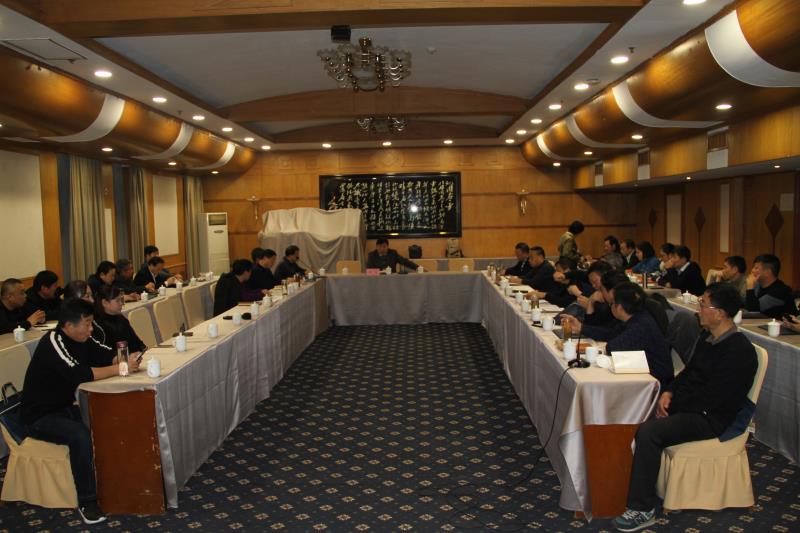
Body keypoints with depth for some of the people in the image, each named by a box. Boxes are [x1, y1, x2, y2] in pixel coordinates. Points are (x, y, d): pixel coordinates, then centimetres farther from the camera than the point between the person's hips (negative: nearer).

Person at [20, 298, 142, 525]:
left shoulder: (79, 339, 1)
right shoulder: (52, 343, -24)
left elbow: (103, 355, 5)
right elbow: (79, 374, -35)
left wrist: (126, 359, -16)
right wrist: (121, 369, -32)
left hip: (65, 408, 8)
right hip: (40, 416, -8)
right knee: (80, 435, -31)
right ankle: (87, 502, -19)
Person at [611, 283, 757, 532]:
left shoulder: (739, 351, -20)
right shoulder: (709, 337, 9)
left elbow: (711, 398, -23)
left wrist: (673, 402, -13)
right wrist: (669, 392, -1)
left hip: (709, 417, -9)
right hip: (687, 405, 9)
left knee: (648, 432, -28)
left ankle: (643, 509, -18)